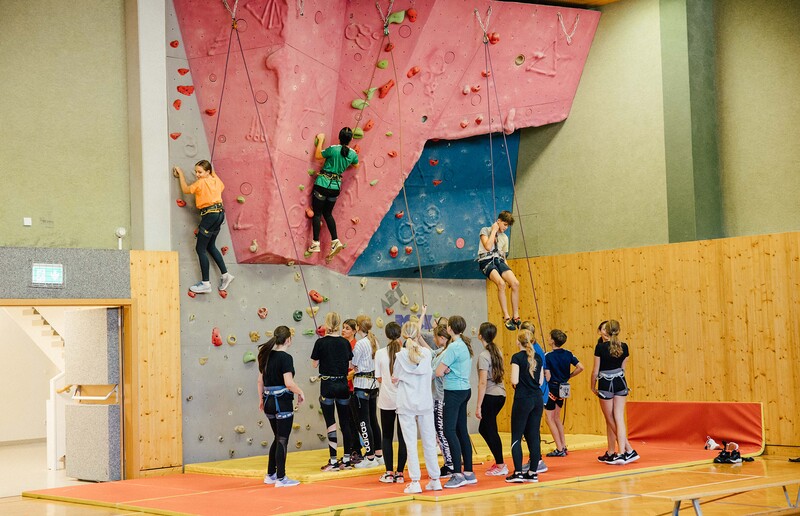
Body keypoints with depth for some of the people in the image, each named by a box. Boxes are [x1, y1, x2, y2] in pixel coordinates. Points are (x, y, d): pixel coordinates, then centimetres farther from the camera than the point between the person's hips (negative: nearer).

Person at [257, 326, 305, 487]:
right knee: (282, 440, 1)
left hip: (268, 402, 7)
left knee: (278, 438, 20)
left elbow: (260, 381, 14)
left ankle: (270, 475, 24)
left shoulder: (266, 356, 7)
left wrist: (261, 400, 22)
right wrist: (301, 393, -6)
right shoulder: (285, 358, -15)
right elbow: (289, 383, -22)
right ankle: (281, 478, 4)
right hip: (282, 402, -7)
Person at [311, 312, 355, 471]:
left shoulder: (321, 342, -9)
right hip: (343, 385, 4)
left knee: (331, 423, 0)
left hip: (327, 385, -4)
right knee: (345, 422, 10)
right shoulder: (345, 342, 2)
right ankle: (346, 459, 15)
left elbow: (315, 364, -1)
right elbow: (349, 365, 7)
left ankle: (333, 461, 0)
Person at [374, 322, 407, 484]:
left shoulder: (380, 353, -5)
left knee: (387, 436, 11)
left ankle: (389, 473, 8)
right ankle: (399, 473, 5)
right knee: (403, 437, 6)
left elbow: (379, 378, -1)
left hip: (387, 400, 1)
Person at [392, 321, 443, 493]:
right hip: (425, 403, 3)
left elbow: (395, 379, -1)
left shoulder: (402, 355, -8)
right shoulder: (427, 353, 0)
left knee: (411, 443, -1)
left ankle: (415, 482, -4)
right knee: (429, 442, 11)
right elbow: (431, 375, 10)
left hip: (406, 405, -3)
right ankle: (435, 479, 16)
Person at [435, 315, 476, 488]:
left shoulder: (454, 347, -16)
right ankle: (469, 473, 15)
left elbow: (439, 372, -18)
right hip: (464, 389, 9)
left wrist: (445, 369, 3)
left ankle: (458, 474, -11)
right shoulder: (465, 345, 12)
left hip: (454, 391, -9)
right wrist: (448, 369, -2)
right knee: (462, 431, 12)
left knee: (449, 430, -9)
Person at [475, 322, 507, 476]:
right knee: (484, 429, 17)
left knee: (490, 431, 2)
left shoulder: (483, 356, -14)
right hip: (500, 395, 8)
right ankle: (499, 462, 18)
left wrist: (478, 406, -14)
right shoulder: (497, 352, 8)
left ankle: (500, 466, 6)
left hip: (490, 396, -8)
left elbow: (483, 383, -17)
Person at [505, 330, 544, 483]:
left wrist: (513, 383, 5)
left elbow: (514, 380, -16)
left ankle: (518, 472, -5)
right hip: (537, 399, 6)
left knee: (516, 437, 0)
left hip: (522, 399, -6)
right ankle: (533, 473, 10)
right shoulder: (538, 358, 8)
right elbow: (540, 381, 10)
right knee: (534, 435, 9)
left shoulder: (517, 357, -9)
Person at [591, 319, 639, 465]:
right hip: (620, 383, 4)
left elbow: (595, 371, -7)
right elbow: (622, 367, 8)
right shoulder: (624, 347, 1)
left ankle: (629, 450, 9)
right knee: (619, 419, 4)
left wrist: (593, 386, 6)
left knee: (611, 421, 7)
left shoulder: (600, 347, -12)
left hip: (605, 385, -4)